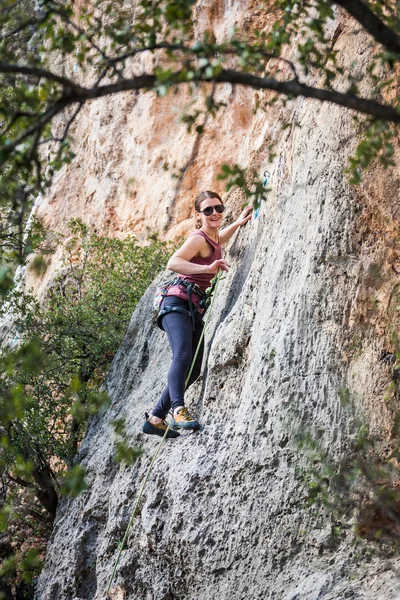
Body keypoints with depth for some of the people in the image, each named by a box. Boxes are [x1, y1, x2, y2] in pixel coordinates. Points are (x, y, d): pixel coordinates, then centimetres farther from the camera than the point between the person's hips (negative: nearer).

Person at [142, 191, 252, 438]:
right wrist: (207, 268, -37)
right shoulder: (198, 239, -8)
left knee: (193, 370, 4)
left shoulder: (213, 239, 18)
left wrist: (238, 223, 40)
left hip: (195, 310, 9)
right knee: (183, 355, -31)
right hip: (178, 303, -9)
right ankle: (178, 408, -46)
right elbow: (173, 263, -27)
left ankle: (155, 419, 8)